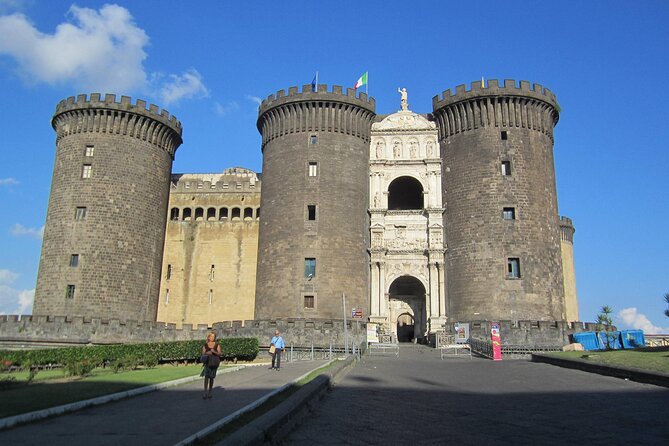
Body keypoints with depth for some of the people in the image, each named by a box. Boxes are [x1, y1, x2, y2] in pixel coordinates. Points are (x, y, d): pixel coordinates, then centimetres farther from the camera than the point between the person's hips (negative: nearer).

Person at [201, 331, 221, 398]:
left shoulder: (217, 345, 3)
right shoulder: (205, 345, 4)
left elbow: (219, 354, -3)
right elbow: (203, 354, 4)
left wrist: (214, 352, -20)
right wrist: (206, 353, -17)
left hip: (214, 362, 1)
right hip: (207, 362, -1)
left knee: (211, 377, 6)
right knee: (206, 376, -15)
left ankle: (209, 392, 19)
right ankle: (205, 392, -17)